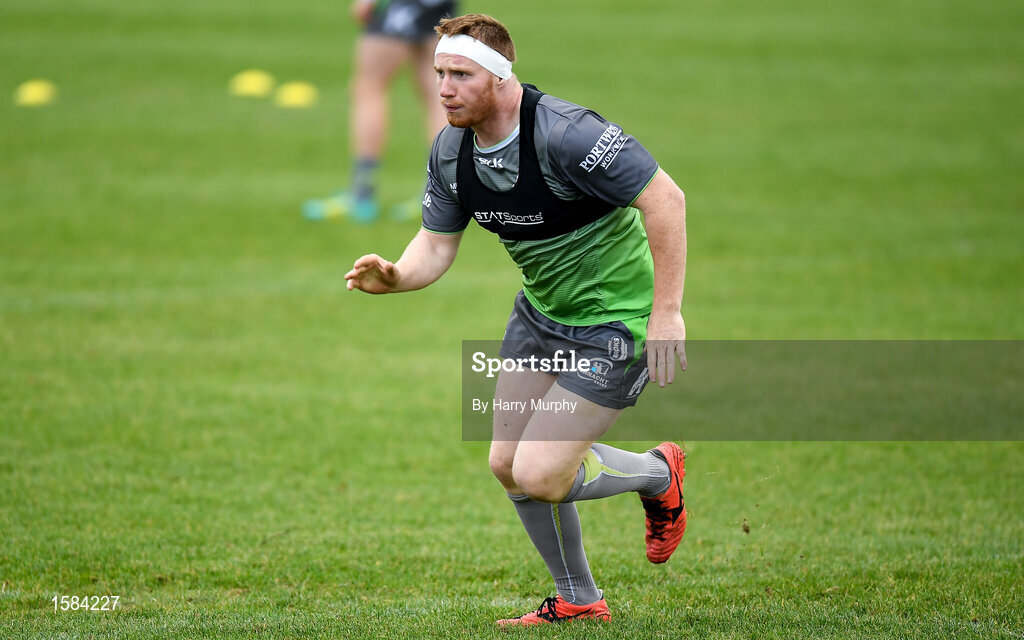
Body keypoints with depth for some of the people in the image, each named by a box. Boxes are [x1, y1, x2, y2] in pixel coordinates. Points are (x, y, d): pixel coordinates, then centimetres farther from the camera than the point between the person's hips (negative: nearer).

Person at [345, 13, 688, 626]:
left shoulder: (565, 133, -29)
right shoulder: (450, 150, -4)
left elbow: (665, 198, -27)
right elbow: (437, 244, 4)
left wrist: (666, 311, -27)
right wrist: (393, 276, -19)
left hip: (614, 319, -8)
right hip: (541, 311, 8)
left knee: (537, 476, -12)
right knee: (508, 465, 8)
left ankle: (658, 474, 17)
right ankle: (578, 600, 28)